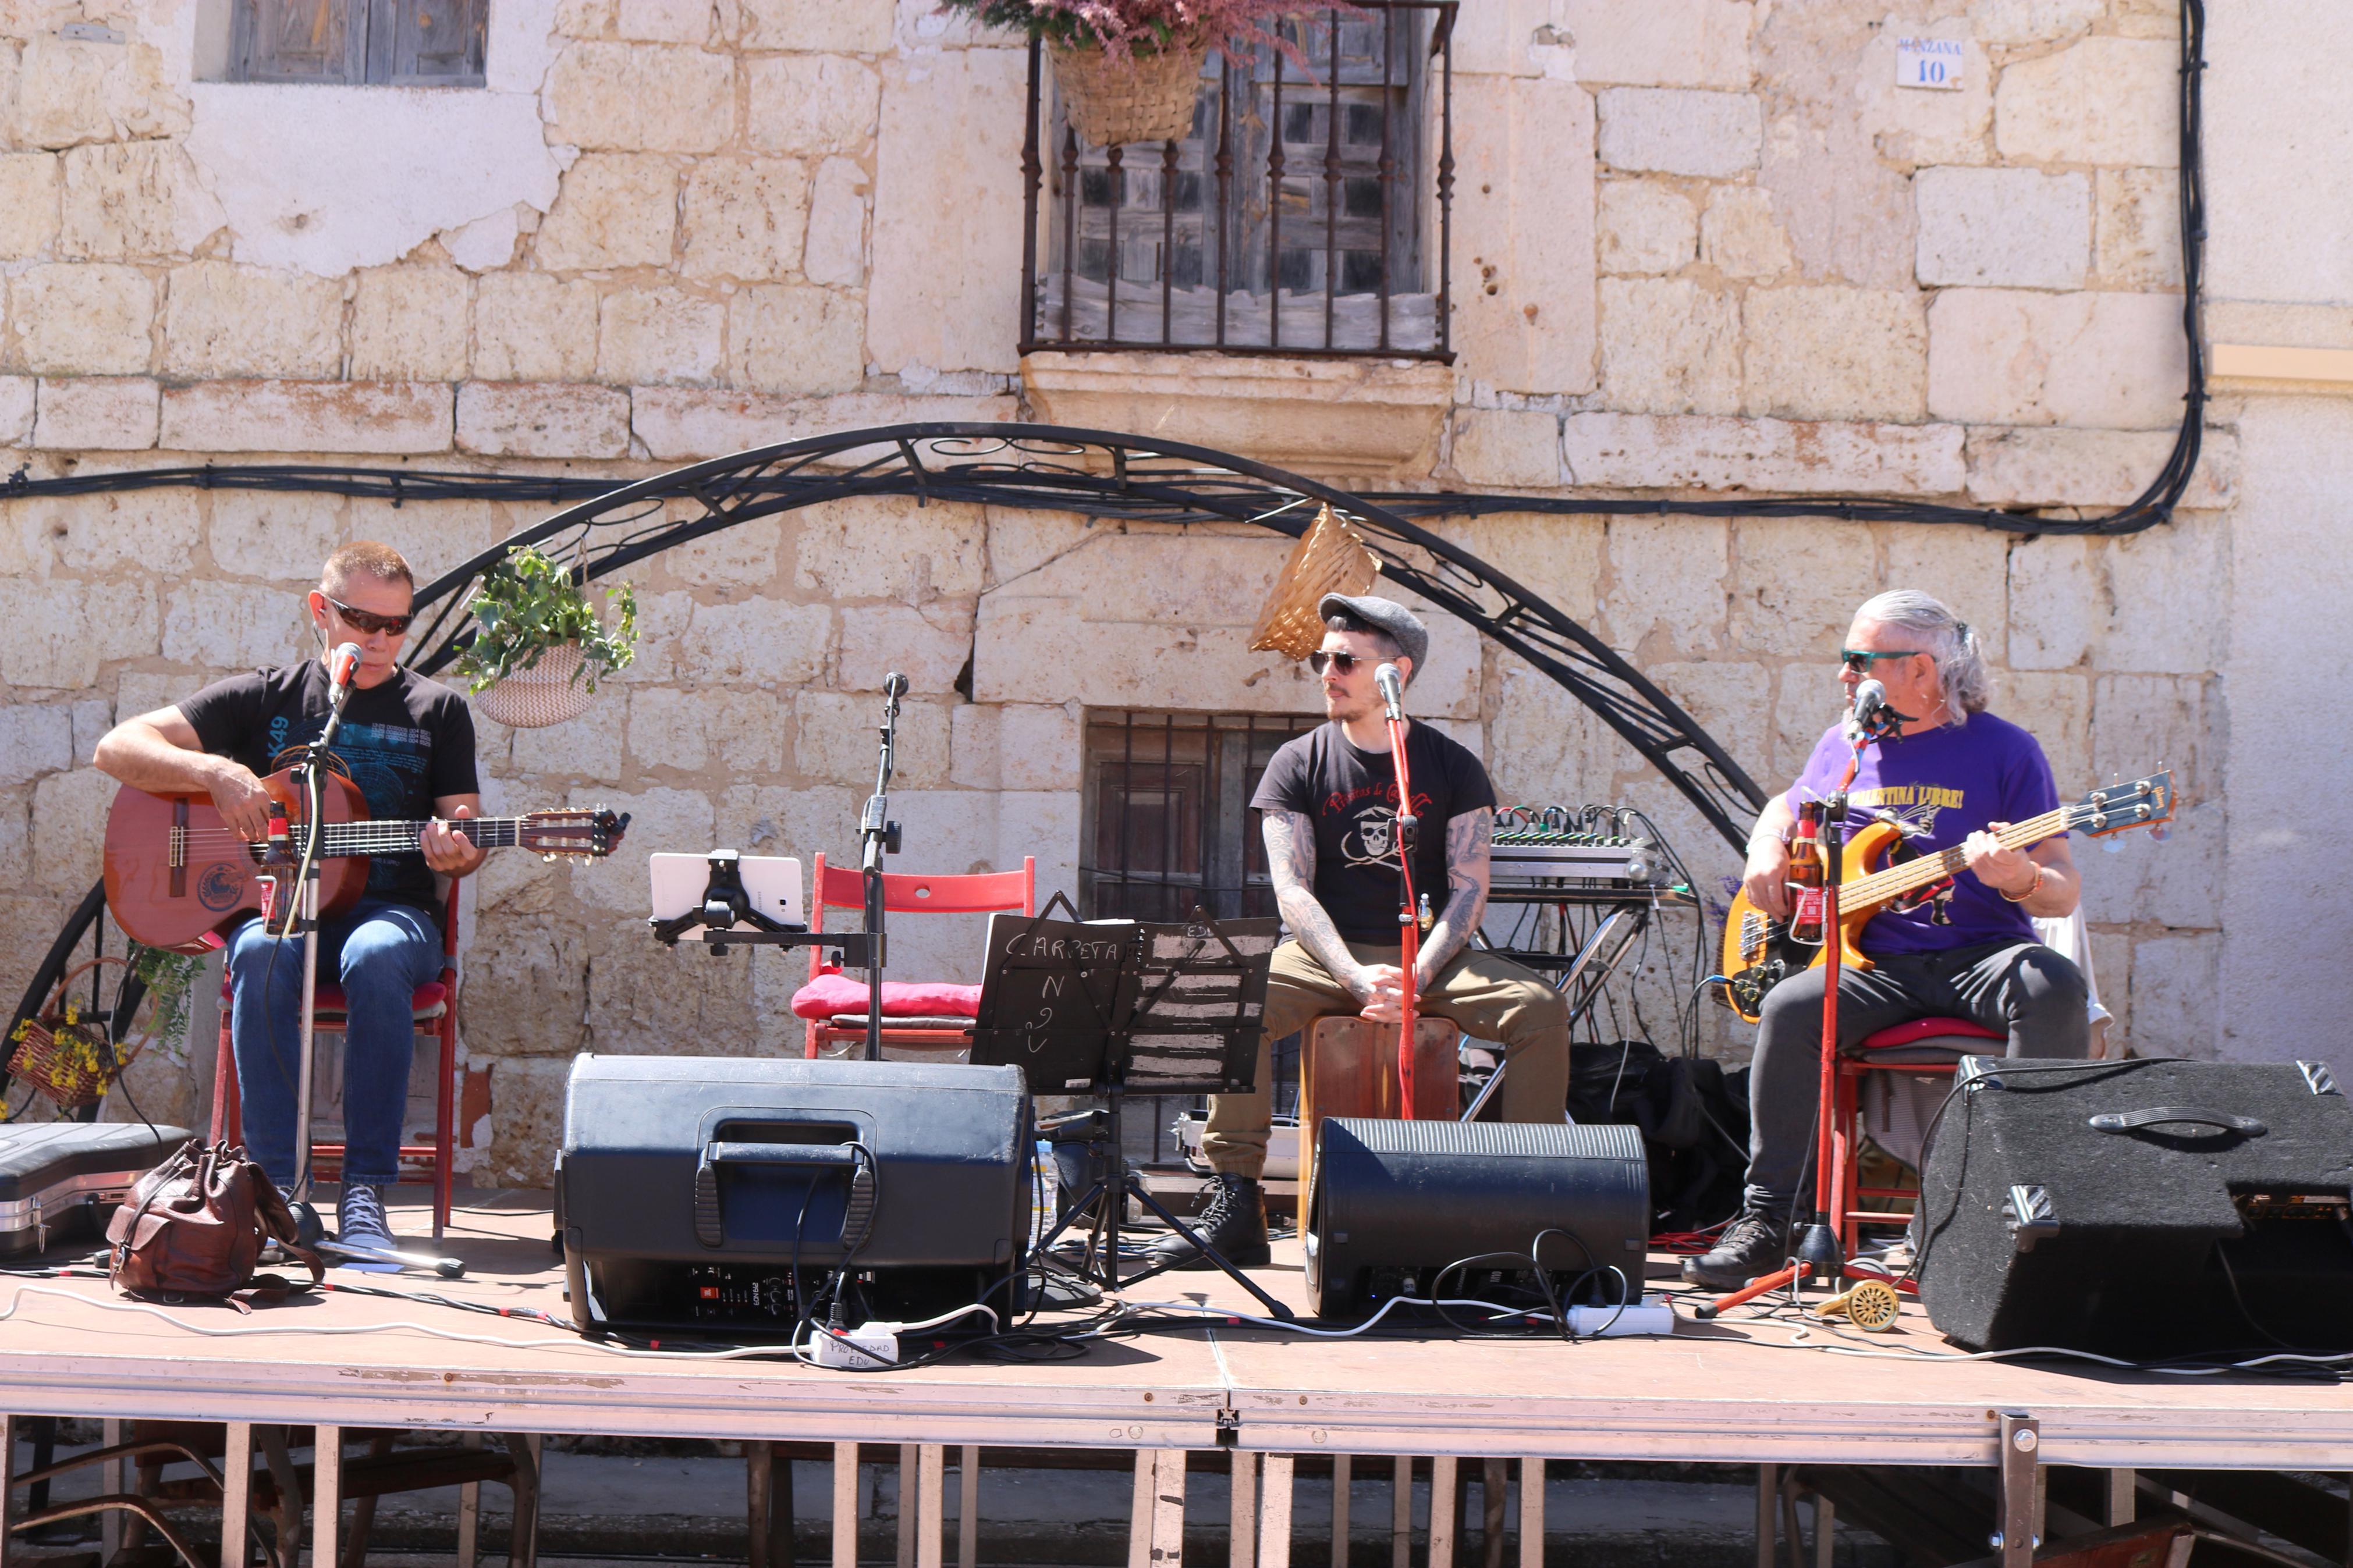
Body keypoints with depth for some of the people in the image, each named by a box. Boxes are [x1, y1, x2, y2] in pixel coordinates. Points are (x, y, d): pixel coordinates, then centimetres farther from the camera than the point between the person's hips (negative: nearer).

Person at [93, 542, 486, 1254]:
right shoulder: (263, 700, 9)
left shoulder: (437, 710, 12)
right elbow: (119, 747, 3)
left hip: (390, 910, 0)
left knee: (376, 958, -38)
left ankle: (365, 1190, -34)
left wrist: (457, 851, -15)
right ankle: (280, 1187, -33)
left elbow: (465, 824, 11)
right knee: (263, 954, -37)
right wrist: (217, 773, -15)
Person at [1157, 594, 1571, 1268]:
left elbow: (1469, 889, -2)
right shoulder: (1298, 764, 4)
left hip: (1434, 958, 0)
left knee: (1540, 1008, -26)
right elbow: (1293, 891, -5)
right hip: (1328, 956, 0)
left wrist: (1416, 978, -20)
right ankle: (1236, 1205, -28)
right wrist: (1358, 977, -22)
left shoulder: (1454, 767, 4)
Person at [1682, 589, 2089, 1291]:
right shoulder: (1843, 746, 13)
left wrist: (2020, 878, -27)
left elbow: (2065, 894, -3)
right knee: (1790, 1009, -28)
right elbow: (1785, 809, 33)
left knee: (2053, 987, -35)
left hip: (1980, 956, -2)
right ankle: (1767, 1221, -20)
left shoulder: (2005, 750, 0)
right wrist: (1767, 851, 9)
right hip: (1871, 961, 2)